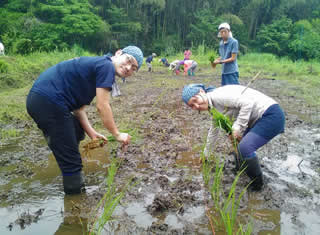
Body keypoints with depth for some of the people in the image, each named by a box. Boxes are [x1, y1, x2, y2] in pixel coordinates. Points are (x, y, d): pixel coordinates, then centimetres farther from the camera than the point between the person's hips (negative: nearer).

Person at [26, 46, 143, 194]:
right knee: (71, 160, -4)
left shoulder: (96, 65, 21)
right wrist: (117, 134, -1)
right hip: (49, 103, -11)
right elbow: (102, 106, -12)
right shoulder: (106, 66, -7)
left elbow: (79, 106, 17)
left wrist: (91, 133, 11)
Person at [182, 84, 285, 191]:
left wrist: (237, 127, -20)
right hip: (259, 118, 10)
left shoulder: (217, 95, -18)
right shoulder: (214, 107, 12)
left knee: (244, 148, -19)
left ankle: (256, 183, 4)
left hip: (271, 115, -10)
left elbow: (247, 103, -26)